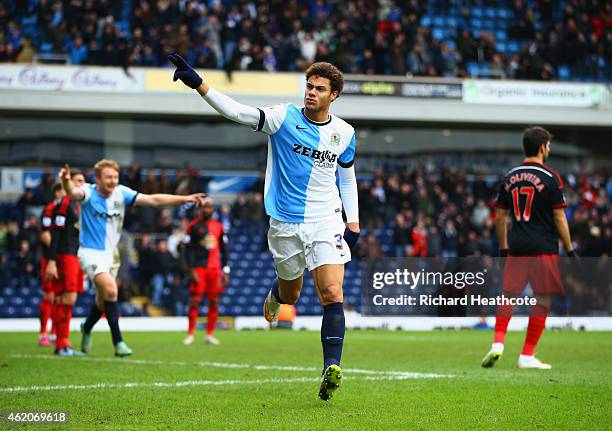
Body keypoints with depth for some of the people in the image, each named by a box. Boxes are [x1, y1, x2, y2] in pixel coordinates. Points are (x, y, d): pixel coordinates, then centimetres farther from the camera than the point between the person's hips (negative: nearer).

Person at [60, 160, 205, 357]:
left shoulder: (121, 193, -4)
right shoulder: (88, 193, -15)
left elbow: (153, 199, -5)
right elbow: (73, 192, -38)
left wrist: (184, 199, -11)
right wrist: (66, 181, -62)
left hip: (111, 253, 6)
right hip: (91, 252, -6)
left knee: (103, 301, 16)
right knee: (110, 289, -26)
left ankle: (86, 328, 48)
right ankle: (118, 342, -23)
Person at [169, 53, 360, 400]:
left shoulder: (344, 133, 2)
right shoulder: (285, 117, -7)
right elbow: (238, 112, -18)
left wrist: (354, 222, 10)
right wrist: (198, 84, -32)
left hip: (326, 222, 0)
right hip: (285, 224, 0)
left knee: (332, 295, -17)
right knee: (290, 293, 17)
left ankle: (332, 368, -22)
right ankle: (276, 295, 56)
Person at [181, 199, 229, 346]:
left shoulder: (218, 227, 11)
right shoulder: (194, 226, -1)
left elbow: (224, 249, 15)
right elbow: (187, 249, -3)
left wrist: (225, 270, 9)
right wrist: (191, 270, -10)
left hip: (215, 268, 4)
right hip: (199, 267, -4)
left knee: (214, 302, 2)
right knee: (195, 301, -6)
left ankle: (210, 335, 8)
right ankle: (190, 334, -1)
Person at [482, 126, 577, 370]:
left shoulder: (510, 177, 8)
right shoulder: (551, 178, -6)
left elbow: (500, 217, 10)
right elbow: (559, 218, -6)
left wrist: (503, 249, 18)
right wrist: (570, 250, 0)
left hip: (516, 248, 4)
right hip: (544, 249, -4)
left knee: (508, 296, 11)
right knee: (543, 301, 3)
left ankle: (497, 343, -7)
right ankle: (527, 356, 3)